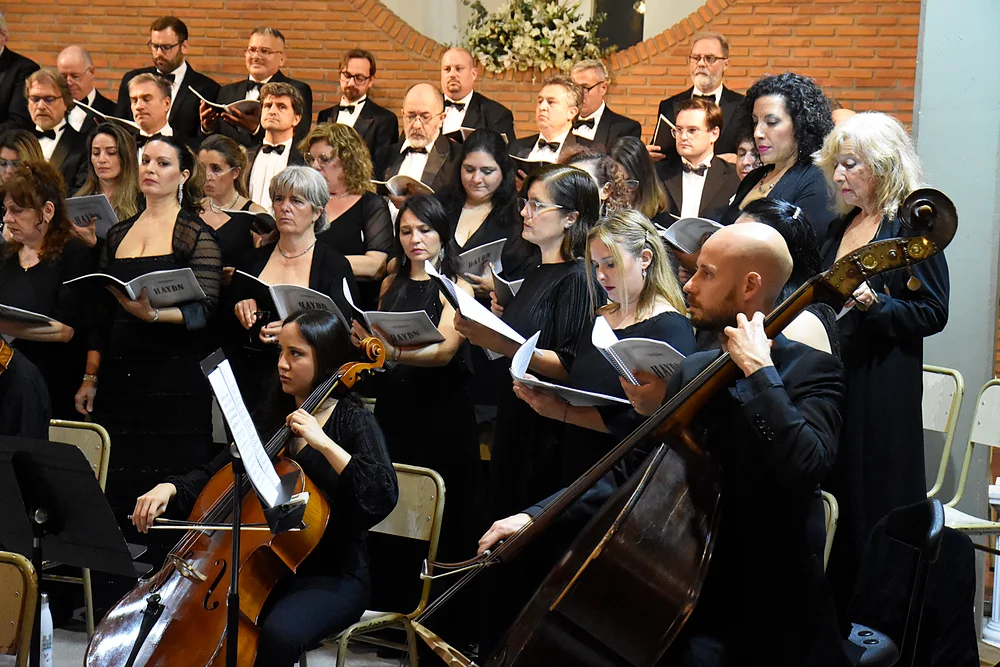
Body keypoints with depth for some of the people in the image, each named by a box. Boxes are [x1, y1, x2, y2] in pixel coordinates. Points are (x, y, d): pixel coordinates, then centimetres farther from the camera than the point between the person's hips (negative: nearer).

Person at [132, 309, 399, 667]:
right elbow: (214, 474, 15)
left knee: (278, 633, -35)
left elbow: (383, 497, -23)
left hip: (333, 577, -6)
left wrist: (322, 442, -26)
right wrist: (169, 489, -6)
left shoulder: (353, 422, -7)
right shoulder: (272, 417, 12)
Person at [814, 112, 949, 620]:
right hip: (830, 375, 7)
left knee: (872, 506, -3)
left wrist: (874, 302, -25)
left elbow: (932, 313, -12)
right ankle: (834, 610, 19)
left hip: (882, 387, -7)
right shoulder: (841, 227, 14)